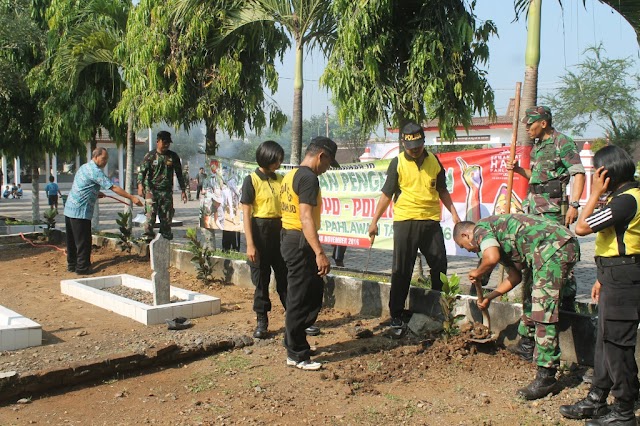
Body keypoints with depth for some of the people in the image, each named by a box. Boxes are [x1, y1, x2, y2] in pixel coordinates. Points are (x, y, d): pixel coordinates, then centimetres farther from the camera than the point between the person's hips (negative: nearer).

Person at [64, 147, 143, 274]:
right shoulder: (95, 171, -14)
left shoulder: (84, 167, 16)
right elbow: (114, 188, -18)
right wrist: (132, 197, -17)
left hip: (69, 209, 10)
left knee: (72, 240, 16)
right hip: (80, 211, -10)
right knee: (83, 241, -2)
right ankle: (82, 267, 2)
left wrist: (96, 194, 15)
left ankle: (72, 264, 24)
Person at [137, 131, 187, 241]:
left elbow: (179, 174, 15)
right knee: (150, 214, -13)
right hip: (152, 190, -3)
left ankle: (166, 235, 14)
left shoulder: (173, 156, 10)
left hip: (167, 191, 3)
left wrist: (183, 190, 12)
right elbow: (142, 171, -4)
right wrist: (140, 185, -21)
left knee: (167, 216, 4)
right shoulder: (150, 156, 2)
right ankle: (148, 235, -11)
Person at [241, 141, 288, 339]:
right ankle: (261, 321, 16)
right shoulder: (251, 181, -7)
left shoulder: (280, 180, 8)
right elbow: (246, 214, -9)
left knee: (285, 276, 9)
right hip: (260, 232, -4)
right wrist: (250, 244, -14)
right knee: (261, 279, 5)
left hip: (280, 231, 4)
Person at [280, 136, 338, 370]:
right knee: (301, 299, -1)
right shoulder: (309, 178, -15)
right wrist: (319, 253, -29)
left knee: (314, 291, 18)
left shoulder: (291, 175, 16)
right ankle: (297, 355, 9)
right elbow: (306, 217, -24)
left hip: (289, 238, 10)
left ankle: (293, 341, 28)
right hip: (300, 242, -10)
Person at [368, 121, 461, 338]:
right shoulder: (397, 163, -2)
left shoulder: (434, 161, 8)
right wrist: (374, 221, -6)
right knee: (401, 272, 0)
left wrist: (453, 212, 10)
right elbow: (386, 194, -2)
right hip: (405, 222, -3)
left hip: (431, 221, 4)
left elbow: (442, 190, 18)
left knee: (439, 266, 11)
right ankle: (397, 318, 8)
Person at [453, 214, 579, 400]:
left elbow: (492, 258, -18)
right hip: (568, 244, 10)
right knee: (535, 300, 24)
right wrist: (489, 297, 39)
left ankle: (546, 376, -8)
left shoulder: (481, 228, 3)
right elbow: (515, 275, 32)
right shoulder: (498, 235, 30)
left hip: (553, 246, -10)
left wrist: (477, 273, 3)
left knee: (543, 310, -10)